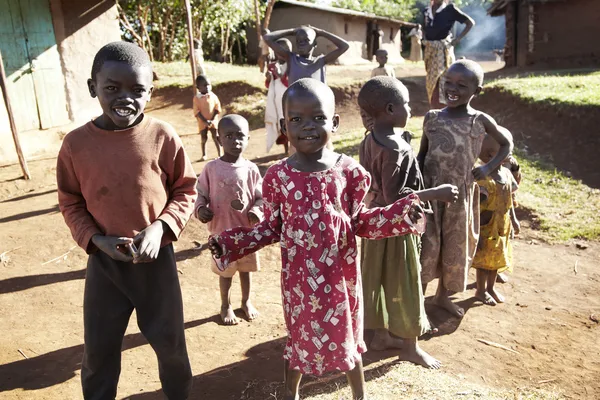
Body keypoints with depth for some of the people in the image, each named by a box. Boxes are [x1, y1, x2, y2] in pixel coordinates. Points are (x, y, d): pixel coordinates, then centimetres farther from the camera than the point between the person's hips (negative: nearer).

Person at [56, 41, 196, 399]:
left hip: (156, 256, 0)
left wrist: (160, 227, -19)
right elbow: (71, 203, 1)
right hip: (104, 260, 1)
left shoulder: (163, 137, -14)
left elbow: (186, 190, -5)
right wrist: (95, 239, -14)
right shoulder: (76, 144, -10)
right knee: (98, 346, 15)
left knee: (169, 339, 16)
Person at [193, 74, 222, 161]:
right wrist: (205, 121, -19)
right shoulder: (196, 98, -7)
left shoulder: (213, 96, -4)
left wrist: (212, 120, -14)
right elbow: (197, 111, -10)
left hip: (213, 121, 0)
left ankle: (220, 154, 15)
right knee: (204, 138, 7)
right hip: (202, 123, 0)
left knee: (215, 138, 4)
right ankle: (204, 155, 21)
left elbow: (217, 109, -3)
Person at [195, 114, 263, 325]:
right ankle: (226, 306, 38)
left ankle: (246, 301, 43)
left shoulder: (251, 169, -7)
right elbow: (201, 194, -1)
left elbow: (261, 197, -1)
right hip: (222, 231, -1)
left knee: (246, 268, 19)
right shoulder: (211, 168, -10)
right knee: (225, 271, 16)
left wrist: (257, 211, -19)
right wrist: (200, 209, -19)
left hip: (247, 230, 1)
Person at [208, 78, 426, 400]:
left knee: (347, 335, 19)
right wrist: (231, 243, -11)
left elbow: (359, 222, -2)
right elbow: (271, 227, 0)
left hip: (340, 271, 0)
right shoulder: (278, 175, -8)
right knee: (300, 337, 19)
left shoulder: (348, 169, -9)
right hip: (298, 274, 0)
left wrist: (399, 215, -14)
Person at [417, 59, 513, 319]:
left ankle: (443, 295, 36)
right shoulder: (431, 117, -2)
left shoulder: (481, 121, -4)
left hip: (460, 195, 1)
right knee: (426, 246, 3)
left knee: (455, 247, 14)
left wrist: (488, 168, -3)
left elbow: (507, 143, 11)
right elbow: (422, 153, 6)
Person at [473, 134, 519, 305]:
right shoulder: (484, 179, -22)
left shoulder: (507, 173, 2)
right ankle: (481, 290, 27)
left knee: (498, 258, 19)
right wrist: (477, 233, -22)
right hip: (487, 228, -7)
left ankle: (491, 288, 37)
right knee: (485, 259, 7)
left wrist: (513, 220, 13)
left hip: (503, 227, 7)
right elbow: (478, 209, -22)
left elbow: (509, 200, 12)